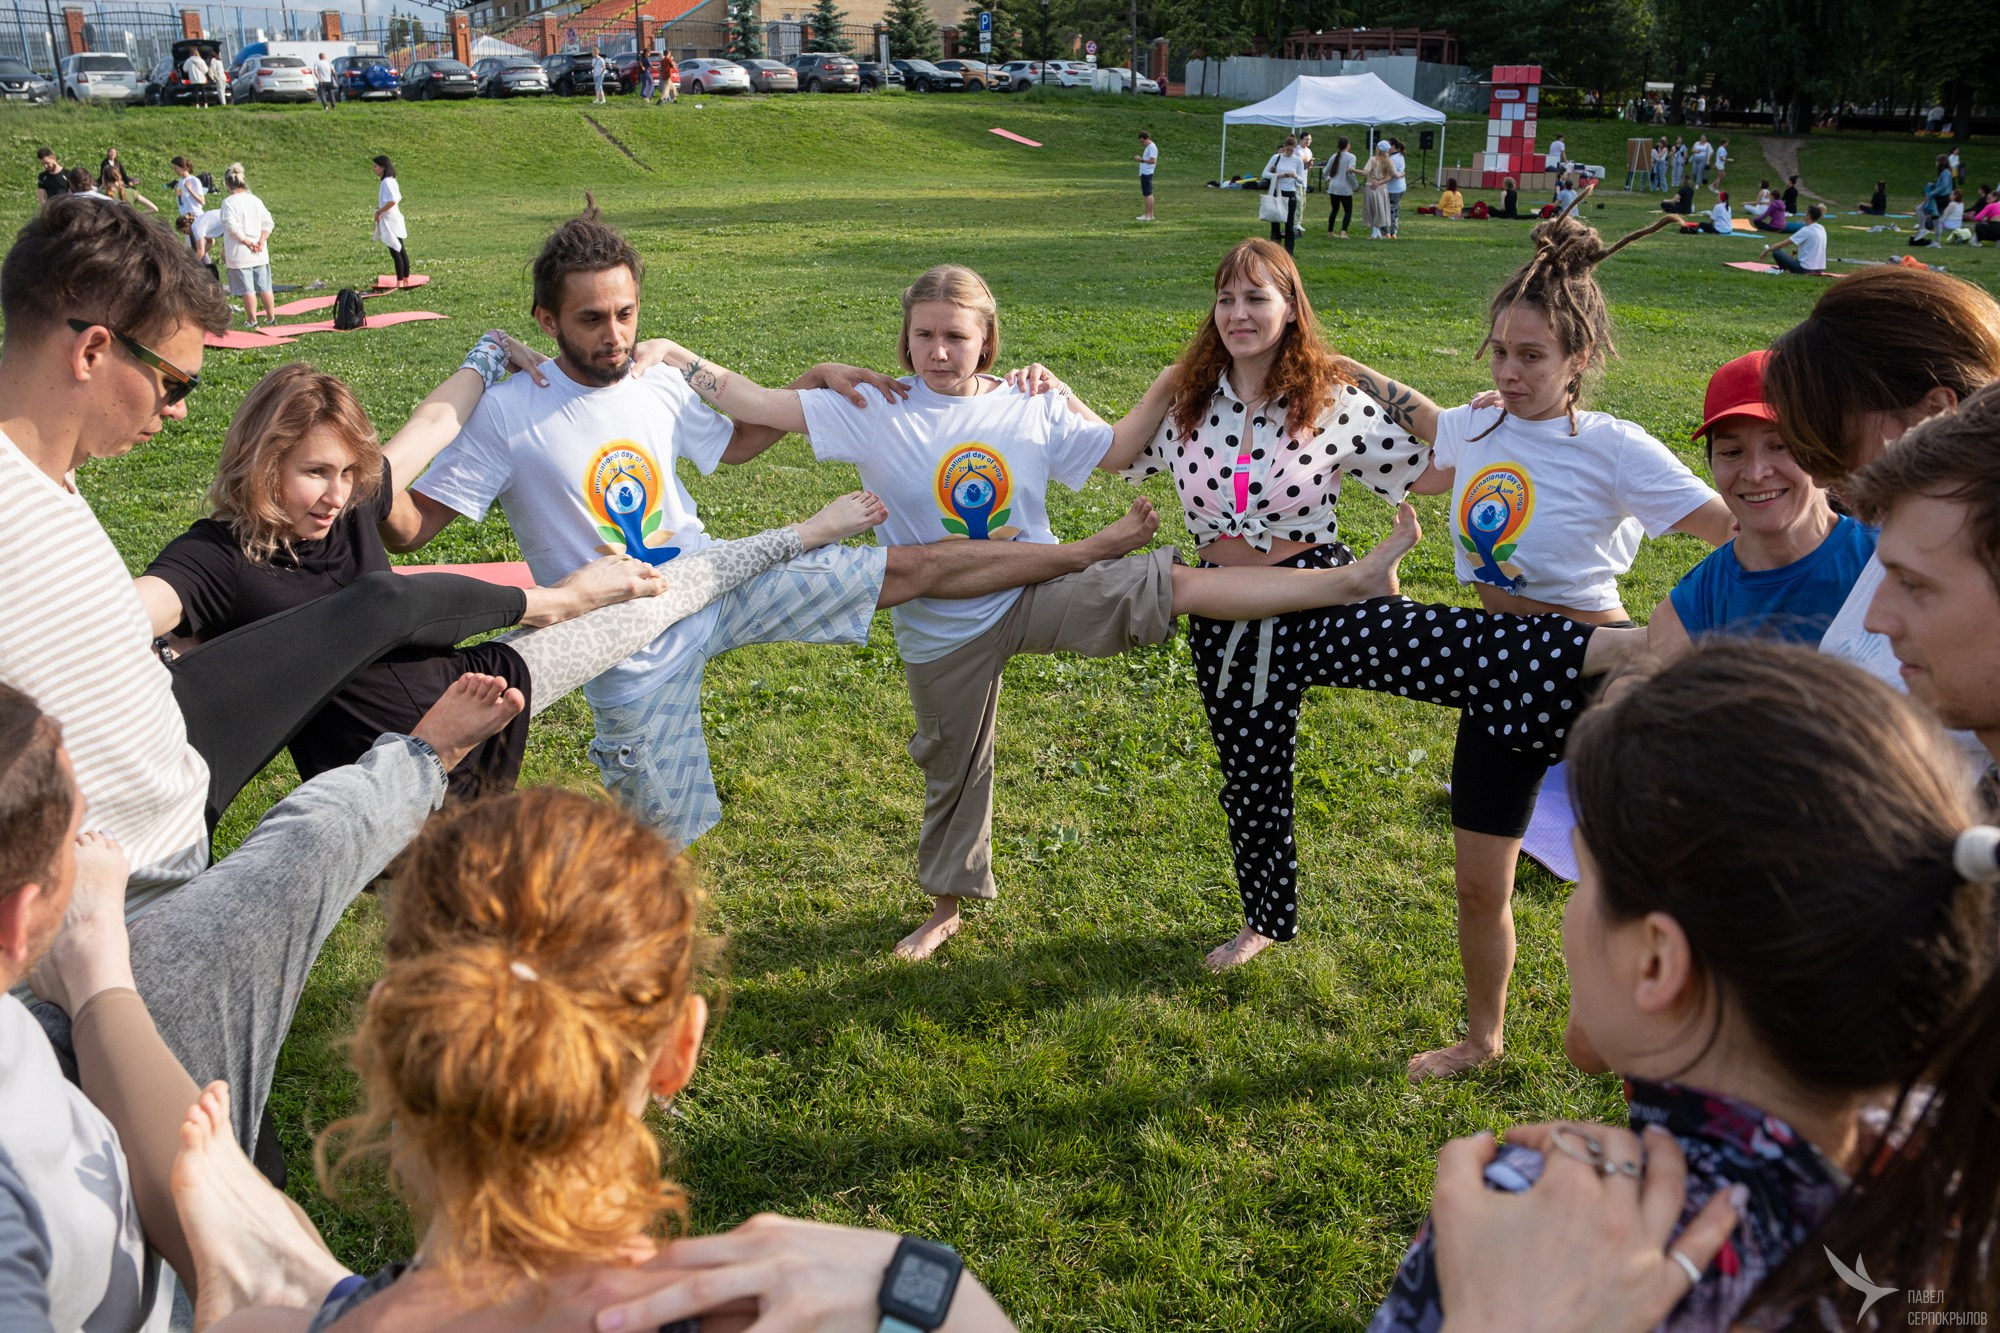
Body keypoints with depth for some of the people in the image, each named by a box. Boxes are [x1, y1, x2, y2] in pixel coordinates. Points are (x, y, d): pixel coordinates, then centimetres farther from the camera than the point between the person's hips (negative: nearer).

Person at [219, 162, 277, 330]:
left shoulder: (229, 202, -9)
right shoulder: (256, 200, 8)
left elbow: (232, 227, -19)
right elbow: (268, 224, 3)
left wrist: (247, 241, -12)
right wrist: (260, 241, -4)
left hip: (240, 254, -5)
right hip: (260, 254, 5)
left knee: (247, 289, -1)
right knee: (265, 287, 12)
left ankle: (252, 321, 2)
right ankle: (272, 318, 18)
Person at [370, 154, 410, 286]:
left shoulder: (386, 182, -17)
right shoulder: (392, 181, 12)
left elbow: (392, 201, -27)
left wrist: (379, 212, -18)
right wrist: (380, 210, 13)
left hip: (389, 220, -10)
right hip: (395, 219, 10)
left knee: (395, 252, -7)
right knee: (401, 250, 13)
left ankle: (399, 282, -6)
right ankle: (406, 279, 20)